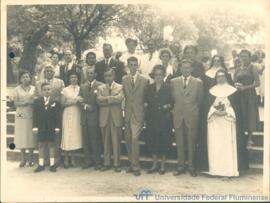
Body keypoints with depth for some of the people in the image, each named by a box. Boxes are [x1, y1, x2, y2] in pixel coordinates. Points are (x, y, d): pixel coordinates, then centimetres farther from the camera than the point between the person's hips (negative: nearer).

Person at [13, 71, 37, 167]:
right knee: (21, 136, 0)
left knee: (31, 136, 1)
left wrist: (31, 102, -15)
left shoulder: (34, 89, 9)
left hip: (31, 115, 1)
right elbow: (15, 103, -1)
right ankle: (23, 158, 9)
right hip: (21, 115, 0)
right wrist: (23, 103, -18)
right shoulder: (17, 89, 5)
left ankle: (31, 158, 10)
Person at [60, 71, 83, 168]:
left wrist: (80, 101, -13)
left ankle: (72, 158, 10)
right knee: (67, 135, -5)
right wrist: (72, 102, -12)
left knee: (76, 134, 0)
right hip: (68, 114, -1)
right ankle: (66, 159, 3)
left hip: (77, 114, 1)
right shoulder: (65, 89, 5)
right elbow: (62, 103, 0)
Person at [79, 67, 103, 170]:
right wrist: (85, 106, -7)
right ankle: (88, 161, 17)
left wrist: (93, 107, -10)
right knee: (85, 140, 7)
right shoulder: (82, 87, 17)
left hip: (95, 117, -5)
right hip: (84, 117, 5)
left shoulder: (100, 86, -1)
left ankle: (97, 162, 7)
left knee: (95, 140, -3)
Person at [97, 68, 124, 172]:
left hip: (116, 117, -2)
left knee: (116, 142, 0)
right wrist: (113, 100, -15)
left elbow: (120, 98, -14)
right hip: (104, 118, 2)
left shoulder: (119, 87, 5)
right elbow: (99, 100, -6)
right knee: (106, 142, 8)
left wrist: (106, 98, -13)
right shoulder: (100, 88, 11)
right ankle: (107, 163, 17)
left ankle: (117, 164, 9)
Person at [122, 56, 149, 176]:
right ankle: (131, 163, 21)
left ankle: (135, 166, -5)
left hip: (138, 113, -4)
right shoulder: (124, 79, 9)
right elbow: (124, 95, 12)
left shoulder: (144, 80, 0)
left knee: (134, 138, -13)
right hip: (127, 113, 4)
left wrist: (144, 106, -2)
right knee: (128, 139, 9)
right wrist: (126, 107, 4)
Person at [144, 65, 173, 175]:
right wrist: (145, 104, -7)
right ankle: (154, 164, 21)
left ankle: (163, 165, 17)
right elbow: (145, 101, 13)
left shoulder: (168, 88, -1)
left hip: (164, 119, -3)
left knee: (164, 141, 3)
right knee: (152, 141, 6)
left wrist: (168, 106, -18)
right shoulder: (149, 88, 8)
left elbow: (172, 102, 0)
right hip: (152, 118, 3)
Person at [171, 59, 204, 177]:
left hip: (192, 116, -1)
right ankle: (181, 166, 16)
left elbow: (200, 100, 8)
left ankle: (191, 166, 17)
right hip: (178, 116, 1)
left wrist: (193, 109, 9)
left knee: (191, 143, 5)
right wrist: (176, 108, 9)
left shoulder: (198, 82, 2)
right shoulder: (173, 82, 6)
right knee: (179, 143, 6)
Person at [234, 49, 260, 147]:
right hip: (240, 95, 4)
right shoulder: (238, 70, 10)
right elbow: (234, 82, 16)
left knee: (250, 115, 1)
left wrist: (245, 87, -16)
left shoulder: (253, 68, -3)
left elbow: (257, 83, -9)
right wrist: (236, 85, -6)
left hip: (250, 94, -4)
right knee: (241, 116, 5)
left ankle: (249, 138, 11)